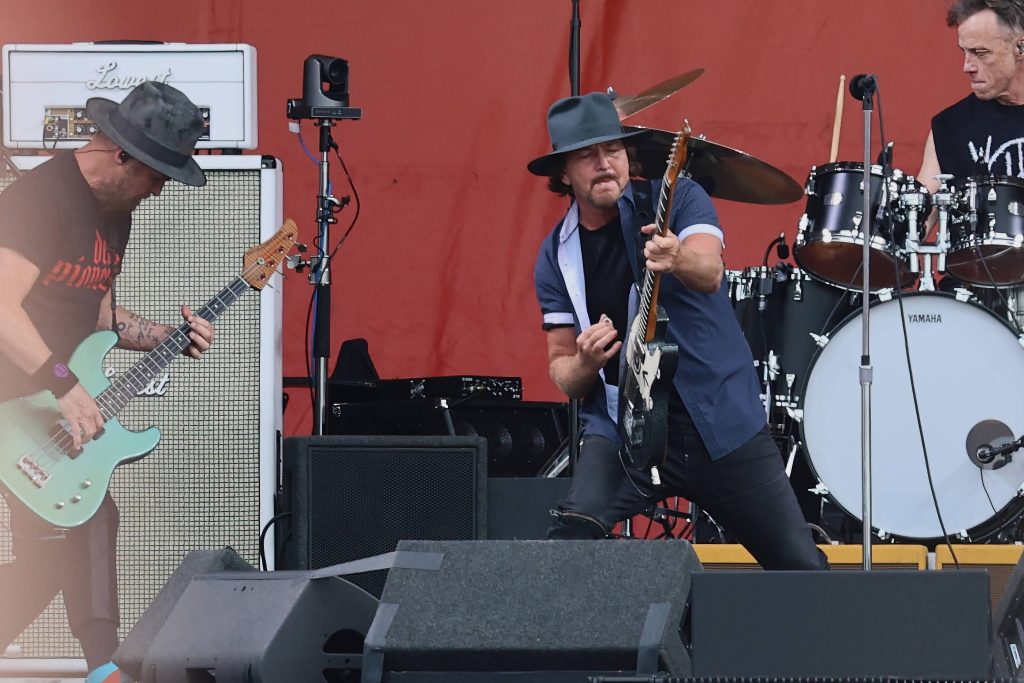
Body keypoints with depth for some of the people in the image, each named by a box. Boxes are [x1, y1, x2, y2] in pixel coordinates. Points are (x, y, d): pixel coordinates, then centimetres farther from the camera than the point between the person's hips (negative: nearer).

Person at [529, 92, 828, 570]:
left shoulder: (677, 199, -3)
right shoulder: (556, 257, 4)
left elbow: (710, 272, -23)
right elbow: (561, 370, 9)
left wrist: (677, 259, -46)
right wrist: (583, 365, -15)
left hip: (721, 419, -1)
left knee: (802, 568, 1)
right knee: (572, 533, -27)